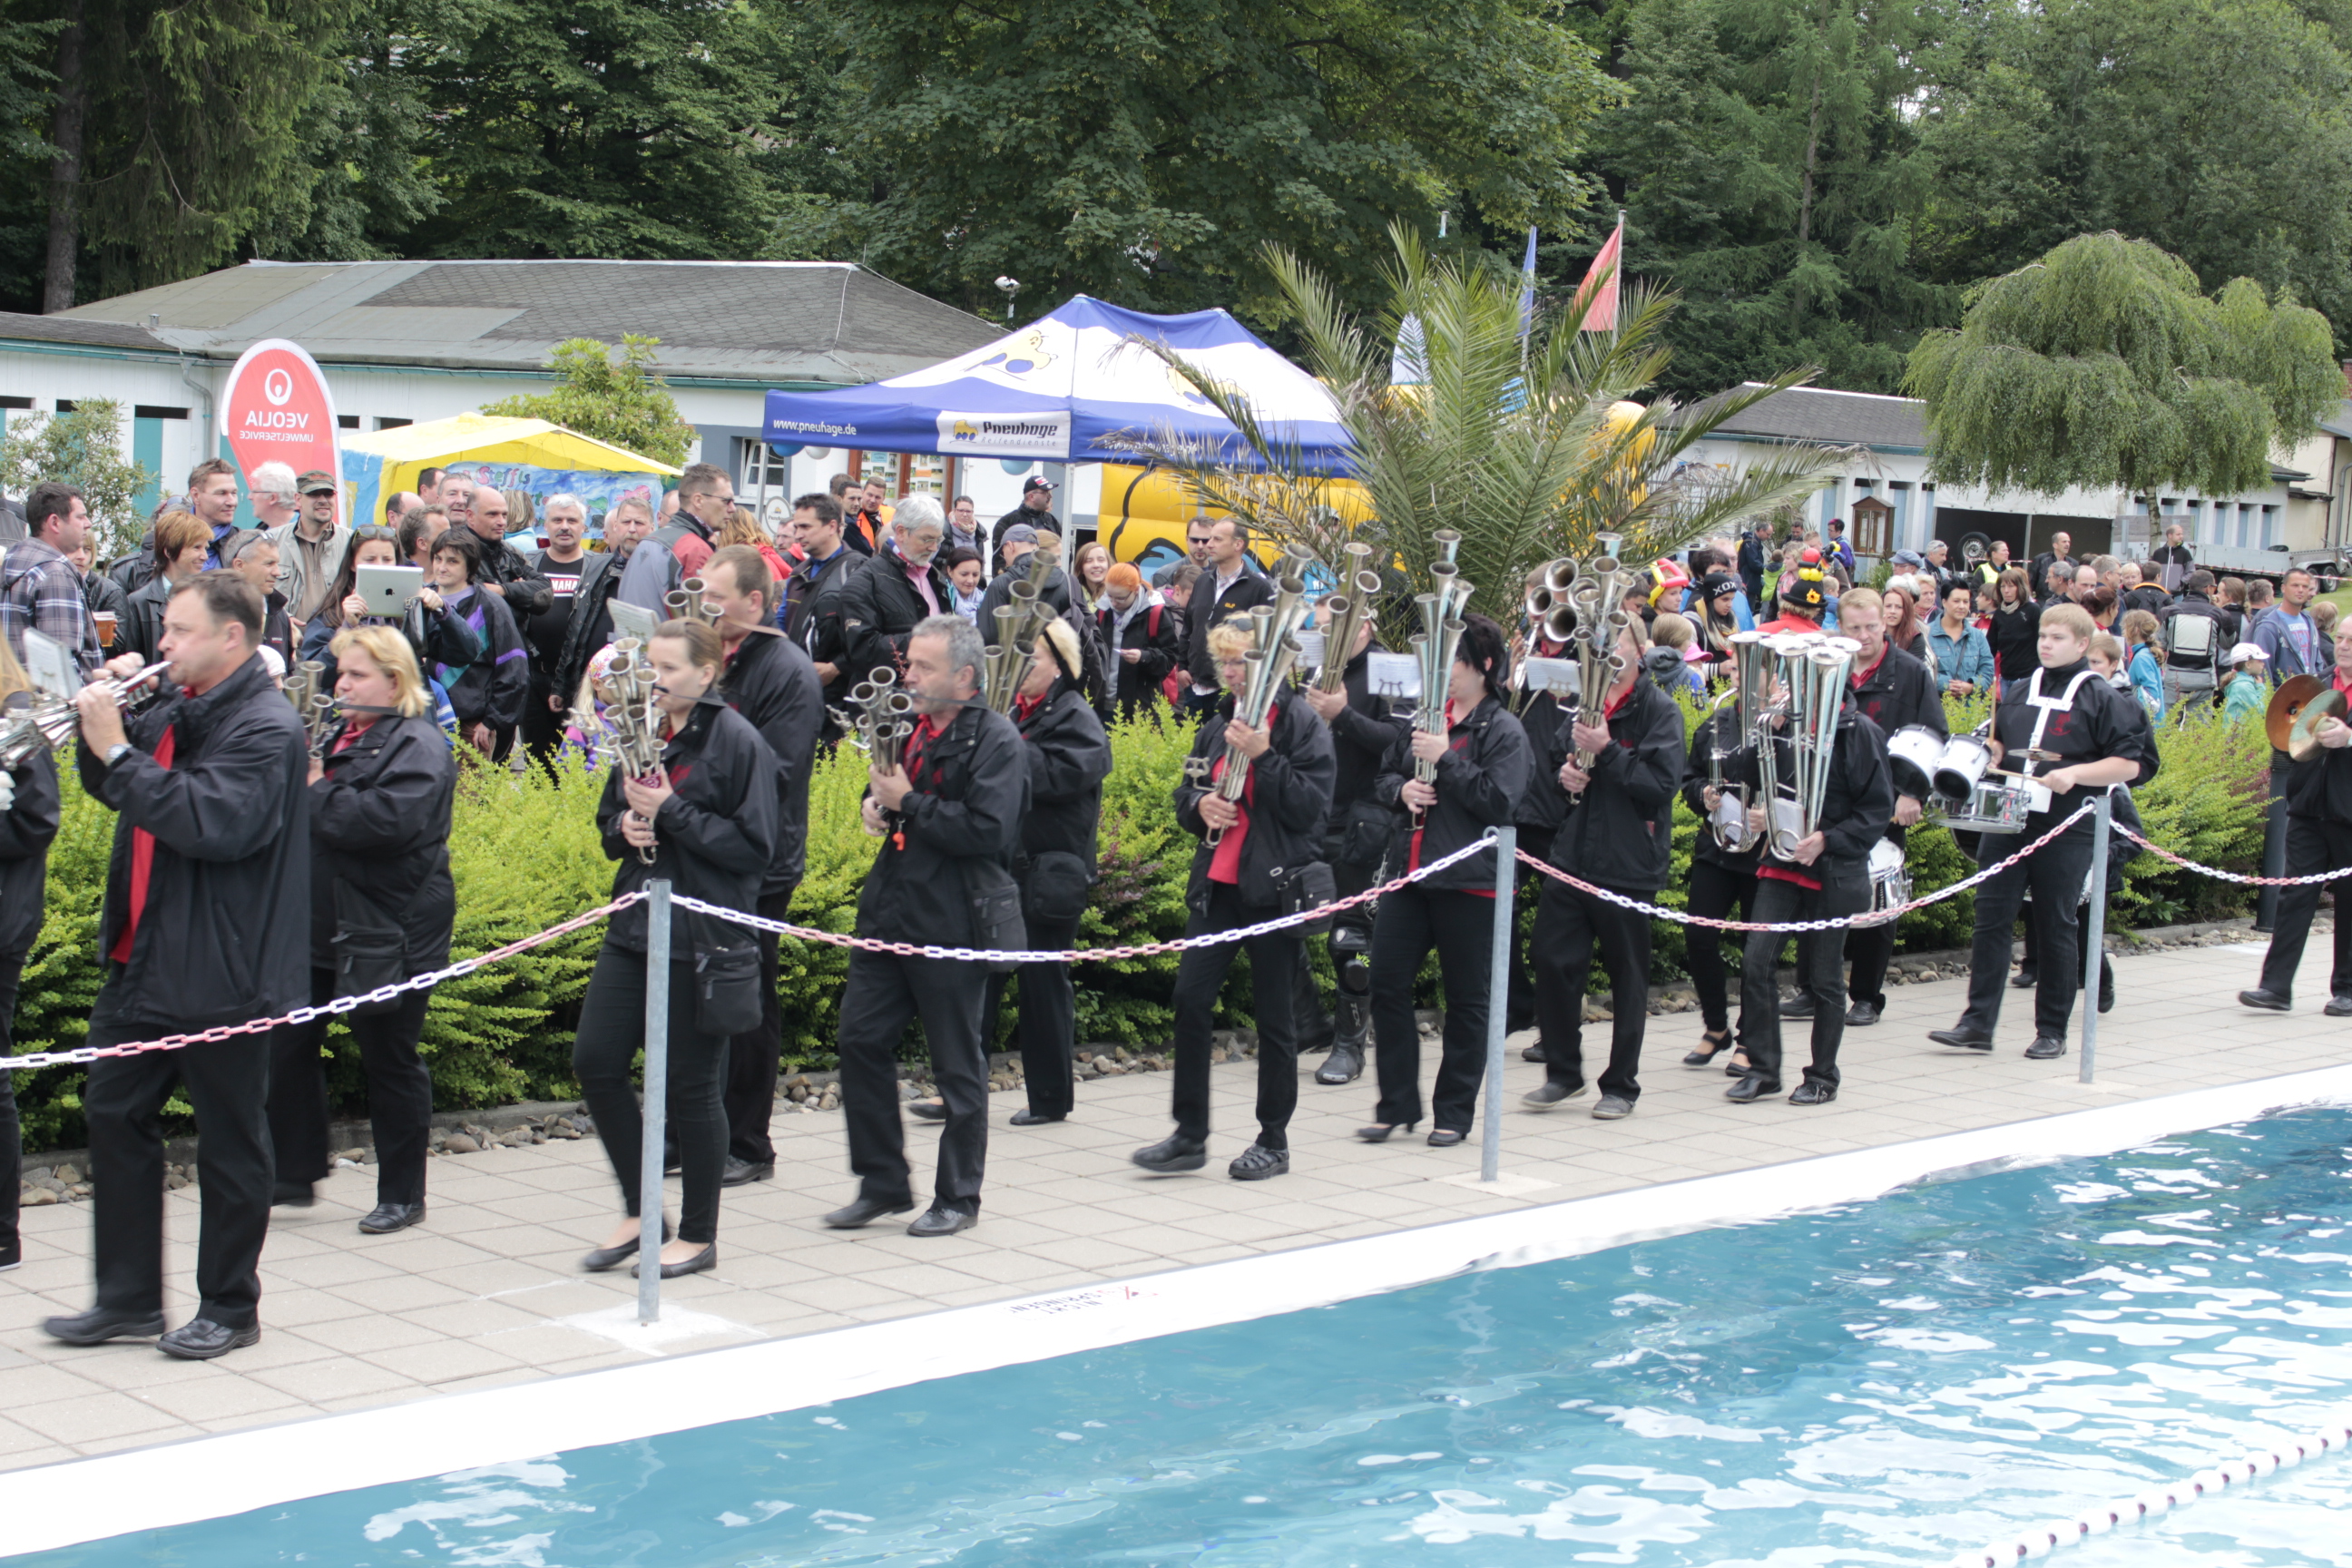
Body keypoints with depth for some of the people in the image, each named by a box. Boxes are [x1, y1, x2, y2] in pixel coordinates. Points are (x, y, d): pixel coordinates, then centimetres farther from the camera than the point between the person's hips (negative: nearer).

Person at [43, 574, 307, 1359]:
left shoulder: (266, 728, -15)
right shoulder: (173, 707, 11)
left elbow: (214, 823, -28)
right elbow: (108, 787, 19)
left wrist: (118, 750, -24)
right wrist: (104, 715, 1)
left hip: (220, 971, -9)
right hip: (144, 961, 9)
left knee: (229, 1140, 3)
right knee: (114, 1115, 11)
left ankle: (230, 1307, 15)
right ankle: (129, 1299, 21)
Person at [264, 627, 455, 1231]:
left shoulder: (418, 747, -12)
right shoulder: (336, 736, 14)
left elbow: (388, 819, -29)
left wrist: (315, 793, -19)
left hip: (387, 933, -8)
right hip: (317, 927, 8)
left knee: (390, 1062, 3)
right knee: (287, 1047, 8)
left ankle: (402, 1194, 16)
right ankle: (295, 1172, 22)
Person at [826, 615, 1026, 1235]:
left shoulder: (994, 739, -12)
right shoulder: (912, 726, 13)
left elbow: (989, 831, -22)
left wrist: (908, 804, -17)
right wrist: (875, 801, 5)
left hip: (952, 923, -8)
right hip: (889, 913, 8)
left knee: (958, 1063, 3)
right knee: (860, 1039, 6)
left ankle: (958, 1197, 16)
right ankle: (882, 1183, 19)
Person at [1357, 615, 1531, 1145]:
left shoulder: (1502, 731, -6)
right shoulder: (1424, 718, 12)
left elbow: (1499, 802, -17)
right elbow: (1384, 776, 21)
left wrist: (1446, 759, -19)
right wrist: (1402, 789, -2)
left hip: (1468, 882, -6)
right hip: (1408, 871, 6)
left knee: (1465, 998, 4)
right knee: (1387, 983, 4)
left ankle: (1454, 1111, 15)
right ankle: (1397, 1105, 14)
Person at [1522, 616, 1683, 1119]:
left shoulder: (1658, 712, -5)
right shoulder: (1582, 705, 11)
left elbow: (1661, 782, -17)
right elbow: (1549, 769, 22)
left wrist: (1606, 752, -21)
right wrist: (1563, 775, 0)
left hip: (1629, 865, -5)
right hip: (1572, 859, 5)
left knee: (1627, 977, 5)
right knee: (1552, 962, 1)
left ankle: (1621, 1085, 15)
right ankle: (1563, 1072, 16)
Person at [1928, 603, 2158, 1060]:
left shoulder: (2103, 700, -2)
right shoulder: (2018, 693, 15)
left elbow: (2133, 763, -8)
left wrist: (2074, 774, -18)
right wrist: (1987, 756, 9)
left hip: (2064, 831, -5)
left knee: (2056, 929, 3)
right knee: (1990, 920, -1)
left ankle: (2052, 1031, 12)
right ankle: (1978, 1022, 2)